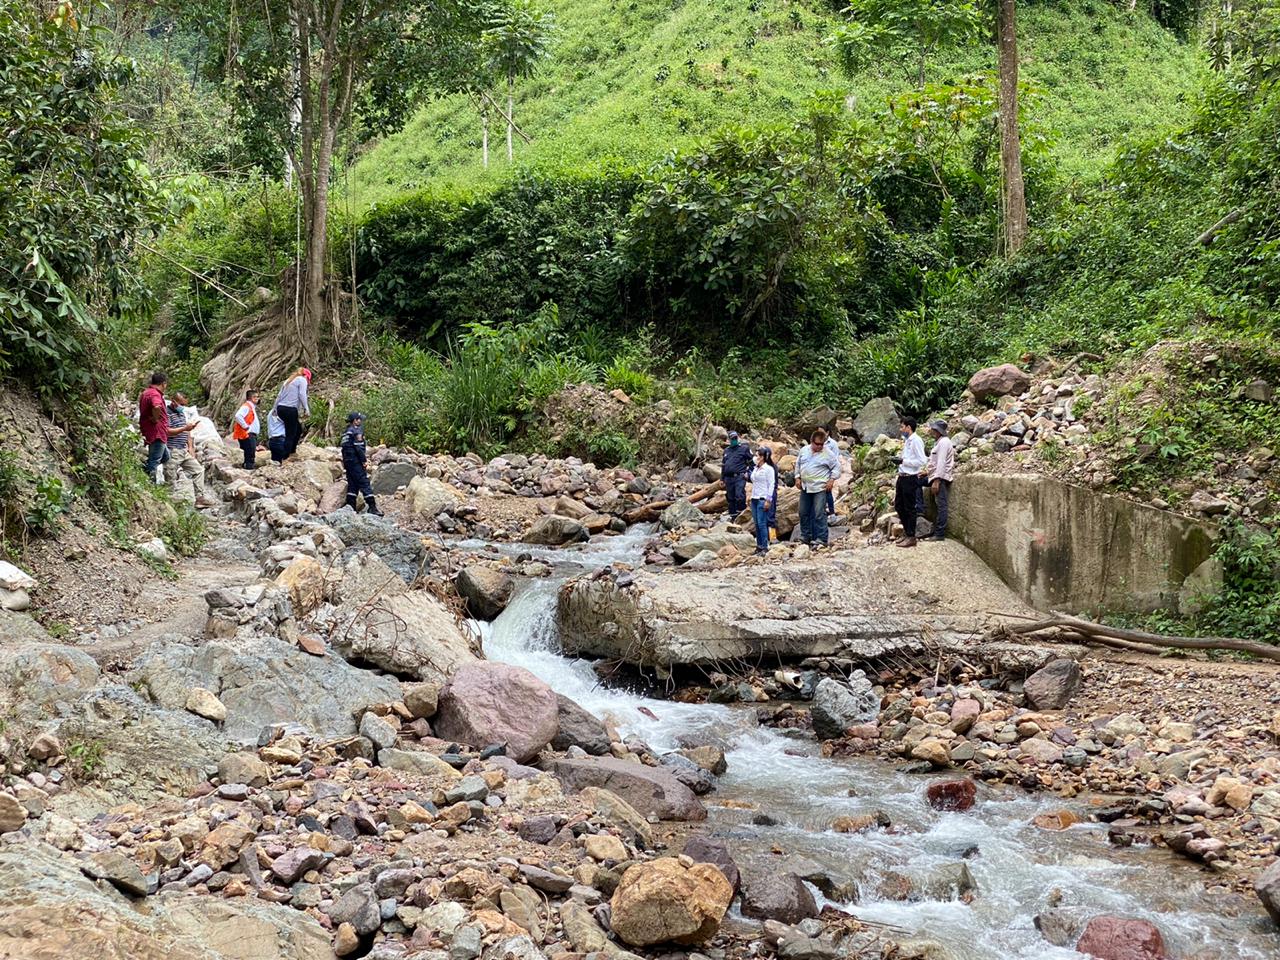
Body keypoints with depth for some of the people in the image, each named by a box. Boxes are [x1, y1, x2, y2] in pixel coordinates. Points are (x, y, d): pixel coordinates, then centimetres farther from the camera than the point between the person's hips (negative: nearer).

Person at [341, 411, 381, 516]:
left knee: (352, 484, 12)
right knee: (364, 483, -9)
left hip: (347, 461, 9)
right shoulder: (357, 431, -10)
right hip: (355, 460, -9)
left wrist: (344, 462, 22)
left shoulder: (346, 432, 17)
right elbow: (358, 447, -18)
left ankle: (350, 506, 9)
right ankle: (372, 506, -12)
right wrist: (364, 460, -14)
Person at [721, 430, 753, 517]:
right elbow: (723, 465, 27)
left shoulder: (744, 448, 4)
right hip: (728, 478, 6)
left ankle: (741, 512, -9)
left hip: (739, 477, -6)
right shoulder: (726, 450, 20)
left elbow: (751, 462, 4)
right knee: (730, 498, 8)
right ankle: (733, 515, 15)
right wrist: (722, 479, 23)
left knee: (739, 496, -22)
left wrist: (748, 472, -6)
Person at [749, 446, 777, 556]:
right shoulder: (755, 469, 16)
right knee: (756, 523, 7)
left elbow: (771, 485, -10)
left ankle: (765, 547, -7)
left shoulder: (769, 469, -7)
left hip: (763, 499, -8)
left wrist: (768, 500, -14)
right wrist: (751, 496, 17)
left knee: (762, 523, -10)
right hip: (754, 498, 8)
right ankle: (759, 546, 13)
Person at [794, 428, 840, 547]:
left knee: (819, 514, -10)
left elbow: (836, 467, 0)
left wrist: (832, 480, -9)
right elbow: (797, 464, 18)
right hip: (805, 487, 5)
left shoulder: (828, 454, -6)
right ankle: (805, 536, 24)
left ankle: (821, 539, -8)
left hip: (820, 488, -5)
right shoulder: (803, 451, 6)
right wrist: (797, 478, 9)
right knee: (803, 513, 12)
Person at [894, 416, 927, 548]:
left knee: (909, 508, 0)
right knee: (898, 505, 16)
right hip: (902, 477, 9)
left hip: (911, 478, -9)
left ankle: (911, 537, 10)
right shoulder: (907, 440, 12)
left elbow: (922, 461, -20)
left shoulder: (916, 441, -15)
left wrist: (903, 461, -18)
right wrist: (899, 460, 7)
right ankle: (906, 531, 30)